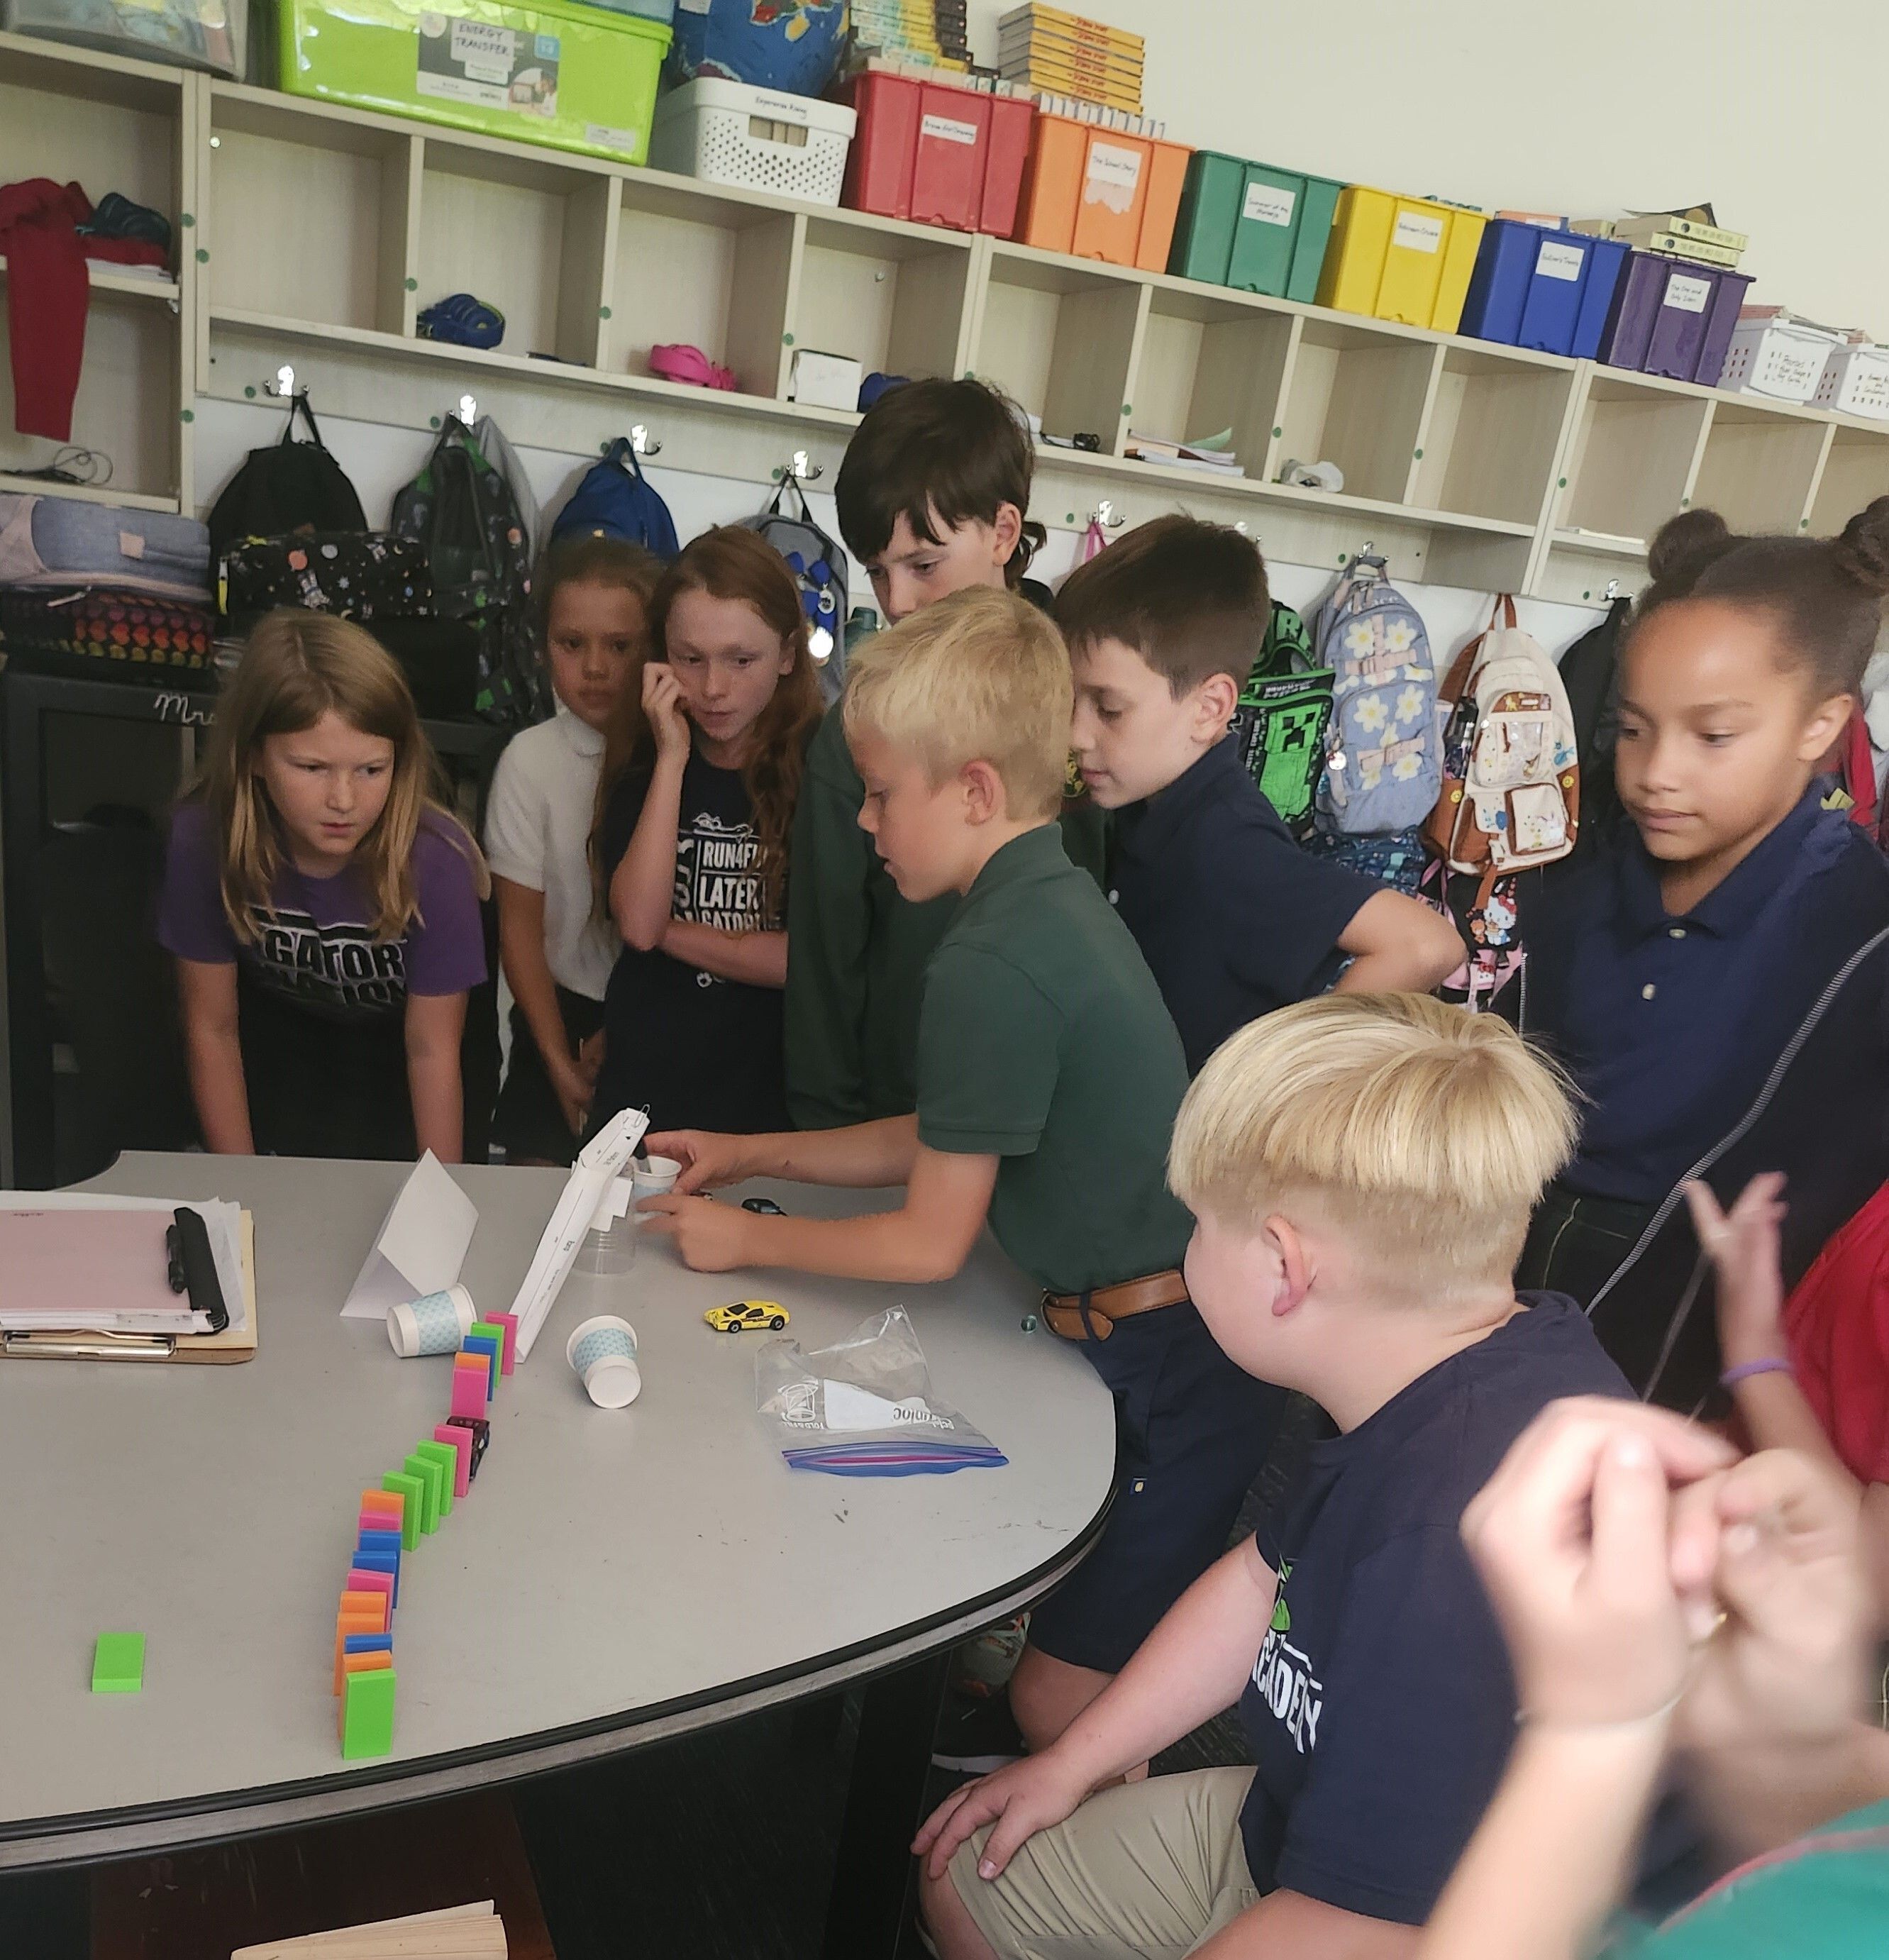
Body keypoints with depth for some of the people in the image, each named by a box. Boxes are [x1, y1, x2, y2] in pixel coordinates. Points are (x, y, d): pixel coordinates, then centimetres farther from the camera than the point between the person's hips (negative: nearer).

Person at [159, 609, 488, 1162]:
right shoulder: (204, 837, -29)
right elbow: (213, 1027, -16)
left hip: (395, 1034, -1)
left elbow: (431, 1049, -24)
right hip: (277, 1024, 1)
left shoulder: (434, 861, -35)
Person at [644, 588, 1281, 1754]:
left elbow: (929, 1244, -13)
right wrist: (756, 1157, 17)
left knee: (1060, 1704, 5)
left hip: (1173, 1372, -9)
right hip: (1183, 1339, 10)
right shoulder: (1057, 896, 7)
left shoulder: (992, 964, -23)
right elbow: (949, 1146, 16)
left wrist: (744, 1240, 2)